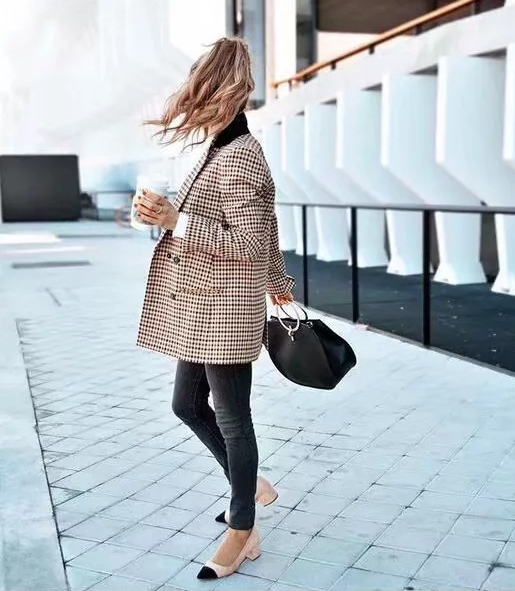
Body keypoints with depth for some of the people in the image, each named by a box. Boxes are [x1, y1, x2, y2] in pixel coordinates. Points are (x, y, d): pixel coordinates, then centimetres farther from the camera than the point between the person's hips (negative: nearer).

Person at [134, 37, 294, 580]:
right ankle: (251, 486, 35)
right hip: (201, 311, 10)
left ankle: (243, 531, 20)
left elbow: (250, 243, -23)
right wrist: (278, 283, 29)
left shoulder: (237, 157, -18)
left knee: (231, 418, 3)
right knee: (188, 404, 19)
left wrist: (175, 220, -23)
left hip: (223, 312, -10)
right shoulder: (227, 150, 11)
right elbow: (267, 230, 19)